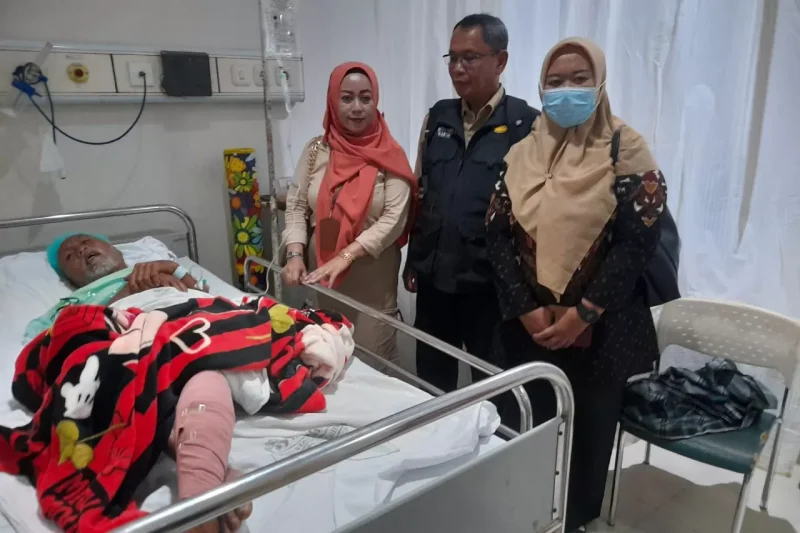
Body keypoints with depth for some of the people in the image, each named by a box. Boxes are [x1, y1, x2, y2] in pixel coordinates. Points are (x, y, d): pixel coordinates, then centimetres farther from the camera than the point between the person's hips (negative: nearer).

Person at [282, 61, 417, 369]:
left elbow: (394, 219, -12)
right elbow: (296, 206, 3)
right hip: (321, 273, 3)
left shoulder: (389, 155, -5)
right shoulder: (316, 151, 3)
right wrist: (295, 254, -12)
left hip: (373, 277, -2)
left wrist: (345, 256, -20)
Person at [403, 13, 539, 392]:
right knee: (430, 383, 18)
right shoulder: (437, 117, 8)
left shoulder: (526, 124, -8)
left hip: (491, 281, -4)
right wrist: (413, 260, 13)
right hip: (434, 276, 5)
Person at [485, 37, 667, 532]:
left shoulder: (626, 150, -6)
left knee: (588, 428, 12)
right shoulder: (523, 154, 4)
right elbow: (499, 235, -1)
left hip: (600, 328, -2)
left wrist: (582, 313, -16)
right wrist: (526, 310, -10)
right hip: (529, 324, 3)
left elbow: (639, 240, -13)